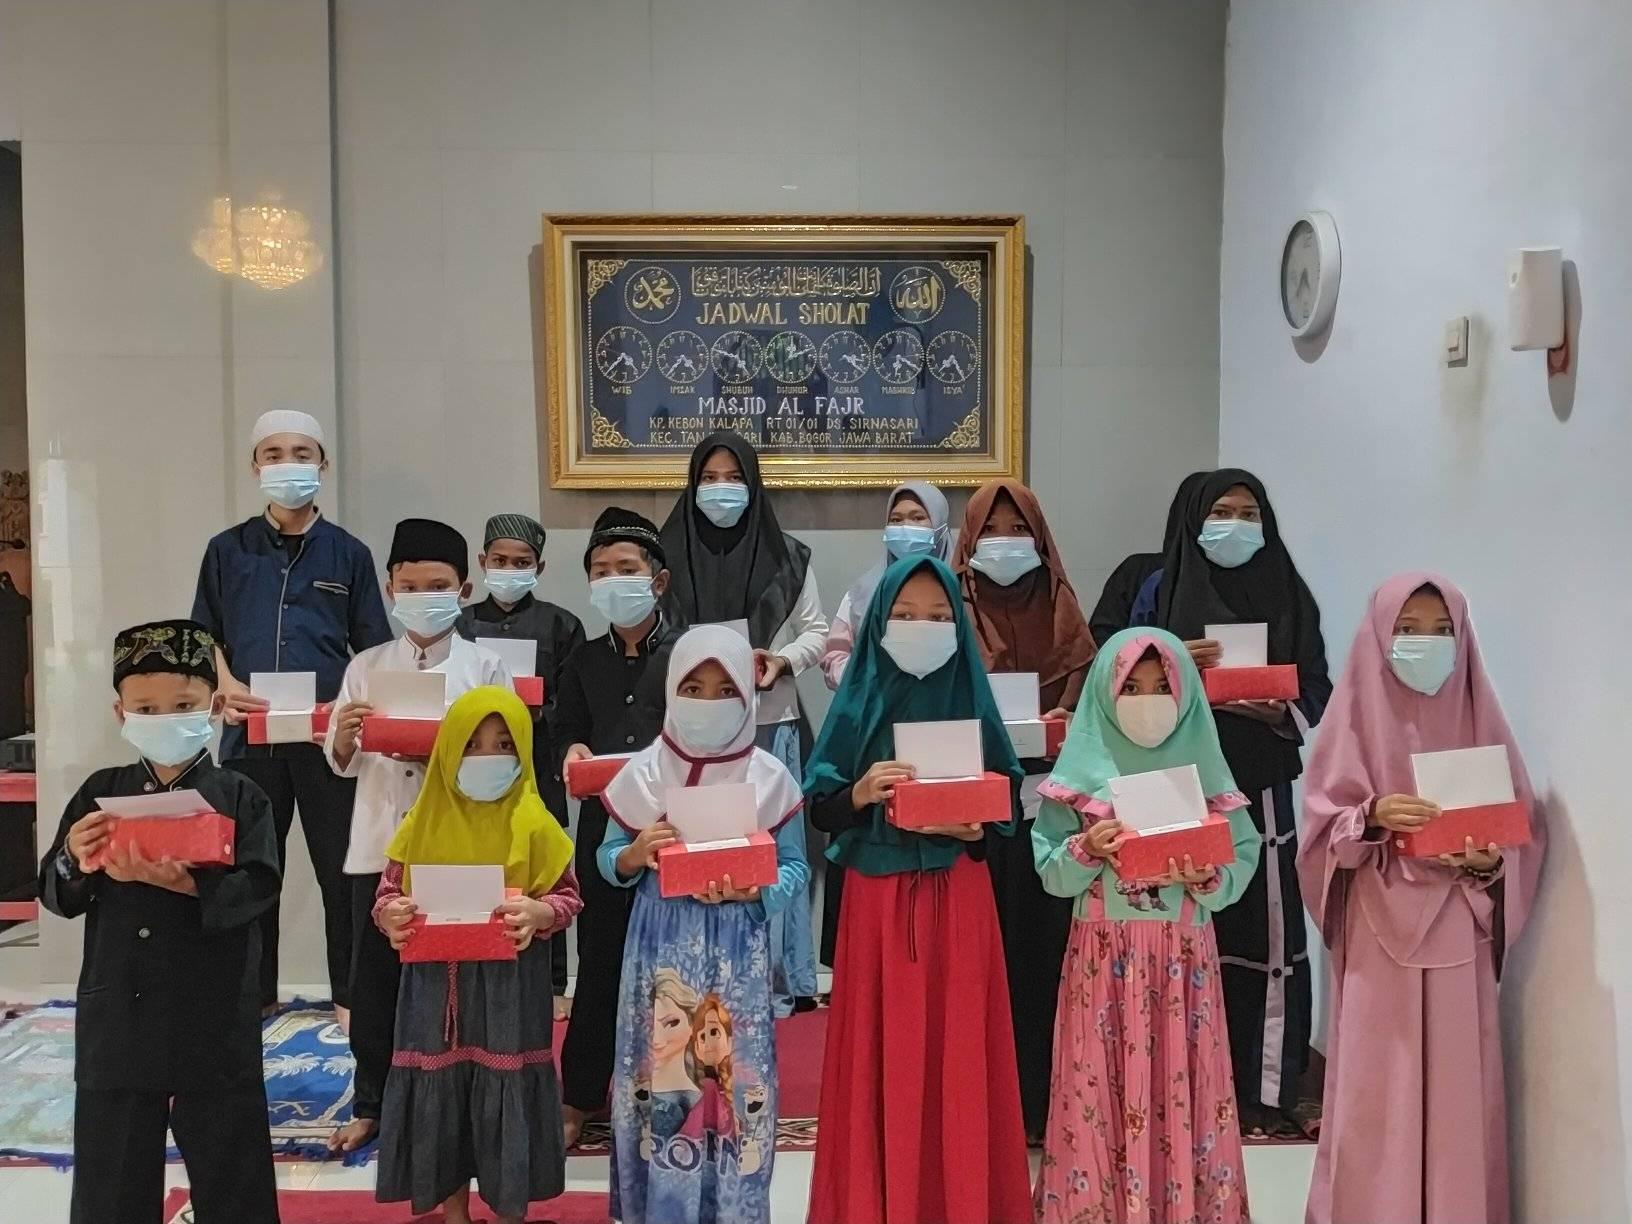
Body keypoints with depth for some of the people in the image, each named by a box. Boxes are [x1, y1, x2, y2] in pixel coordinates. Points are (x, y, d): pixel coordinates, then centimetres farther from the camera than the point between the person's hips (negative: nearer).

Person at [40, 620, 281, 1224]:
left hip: (214, 1020, -2)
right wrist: (75, 861, -16)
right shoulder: (100, 793, 5)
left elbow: (256, 887, -14)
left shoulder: (239, 797, -3)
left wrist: (179, 880, -29)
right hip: (117, 1016, 3)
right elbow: (57, 896, 5)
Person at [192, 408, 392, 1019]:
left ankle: (350, 995, 16)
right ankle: (254, 997, 22)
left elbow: (372, 652, 6)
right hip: (250, 733, 1)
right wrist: (226, 685, -8)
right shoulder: (227, 550, 10)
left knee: (342, 868, 4)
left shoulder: (348, 553, 7)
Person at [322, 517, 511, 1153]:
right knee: (373, 978, 10)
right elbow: (342, 764, 6)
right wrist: (344, 735, -16)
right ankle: (370, 1103, 26)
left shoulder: (484, 667, 0)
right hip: (379, 845, 2)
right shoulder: (366, 666, 5)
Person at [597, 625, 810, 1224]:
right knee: (660, 1068, 6)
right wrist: (636, 854, -14)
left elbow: (795, 868, 0)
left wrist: (751, 892, -18)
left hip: (736, 948, -1)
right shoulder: (642, 773, 0)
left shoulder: (770, 776, -3)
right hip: (662, 944, 1)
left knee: (734, 1072, 3)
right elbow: (608, 863, 7)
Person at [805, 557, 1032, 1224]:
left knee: (956, 1052, 5)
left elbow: (1008, 807, 3)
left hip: (956, 898, 0)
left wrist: (972, 828, -17)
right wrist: (860, 793, -19)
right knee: (883, 1053, 5)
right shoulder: (860, 701, 1)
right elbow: (819, 806, 0)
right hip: (876, 898, 0)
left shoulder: (972, 701, 2)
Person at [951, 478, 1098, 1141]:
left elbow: (1087, 687, 3)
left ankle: (1039, 1097, 13)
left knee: (1041, 941, 2)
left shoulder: (1060, 608, 11)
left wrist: (1062, 724, -16)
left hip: (1045, 802, 2)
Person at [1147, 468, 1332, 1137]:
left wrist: (1280, 712, -13)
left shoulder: (1286, 593, 8)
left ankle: (1271, 1089, 11)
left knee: (1268, 931, -1)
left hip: (1260, 787, 1)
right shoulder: (1163, 591, 5)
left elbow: (1317, 689, 7)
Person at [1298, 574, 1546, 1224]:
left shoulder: (1479, 718, 6)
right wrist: (1373, 817, -21)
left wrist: (1491, 862, -14)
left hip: (1457, 936, 2)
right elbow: (1322, 827, -2)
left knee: (1456, 1089, 5)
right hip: (1378, 934, -2)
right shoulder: (1357, 717, 0)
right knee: (1376, 1095, 1)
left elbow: (1524, 831, 6)